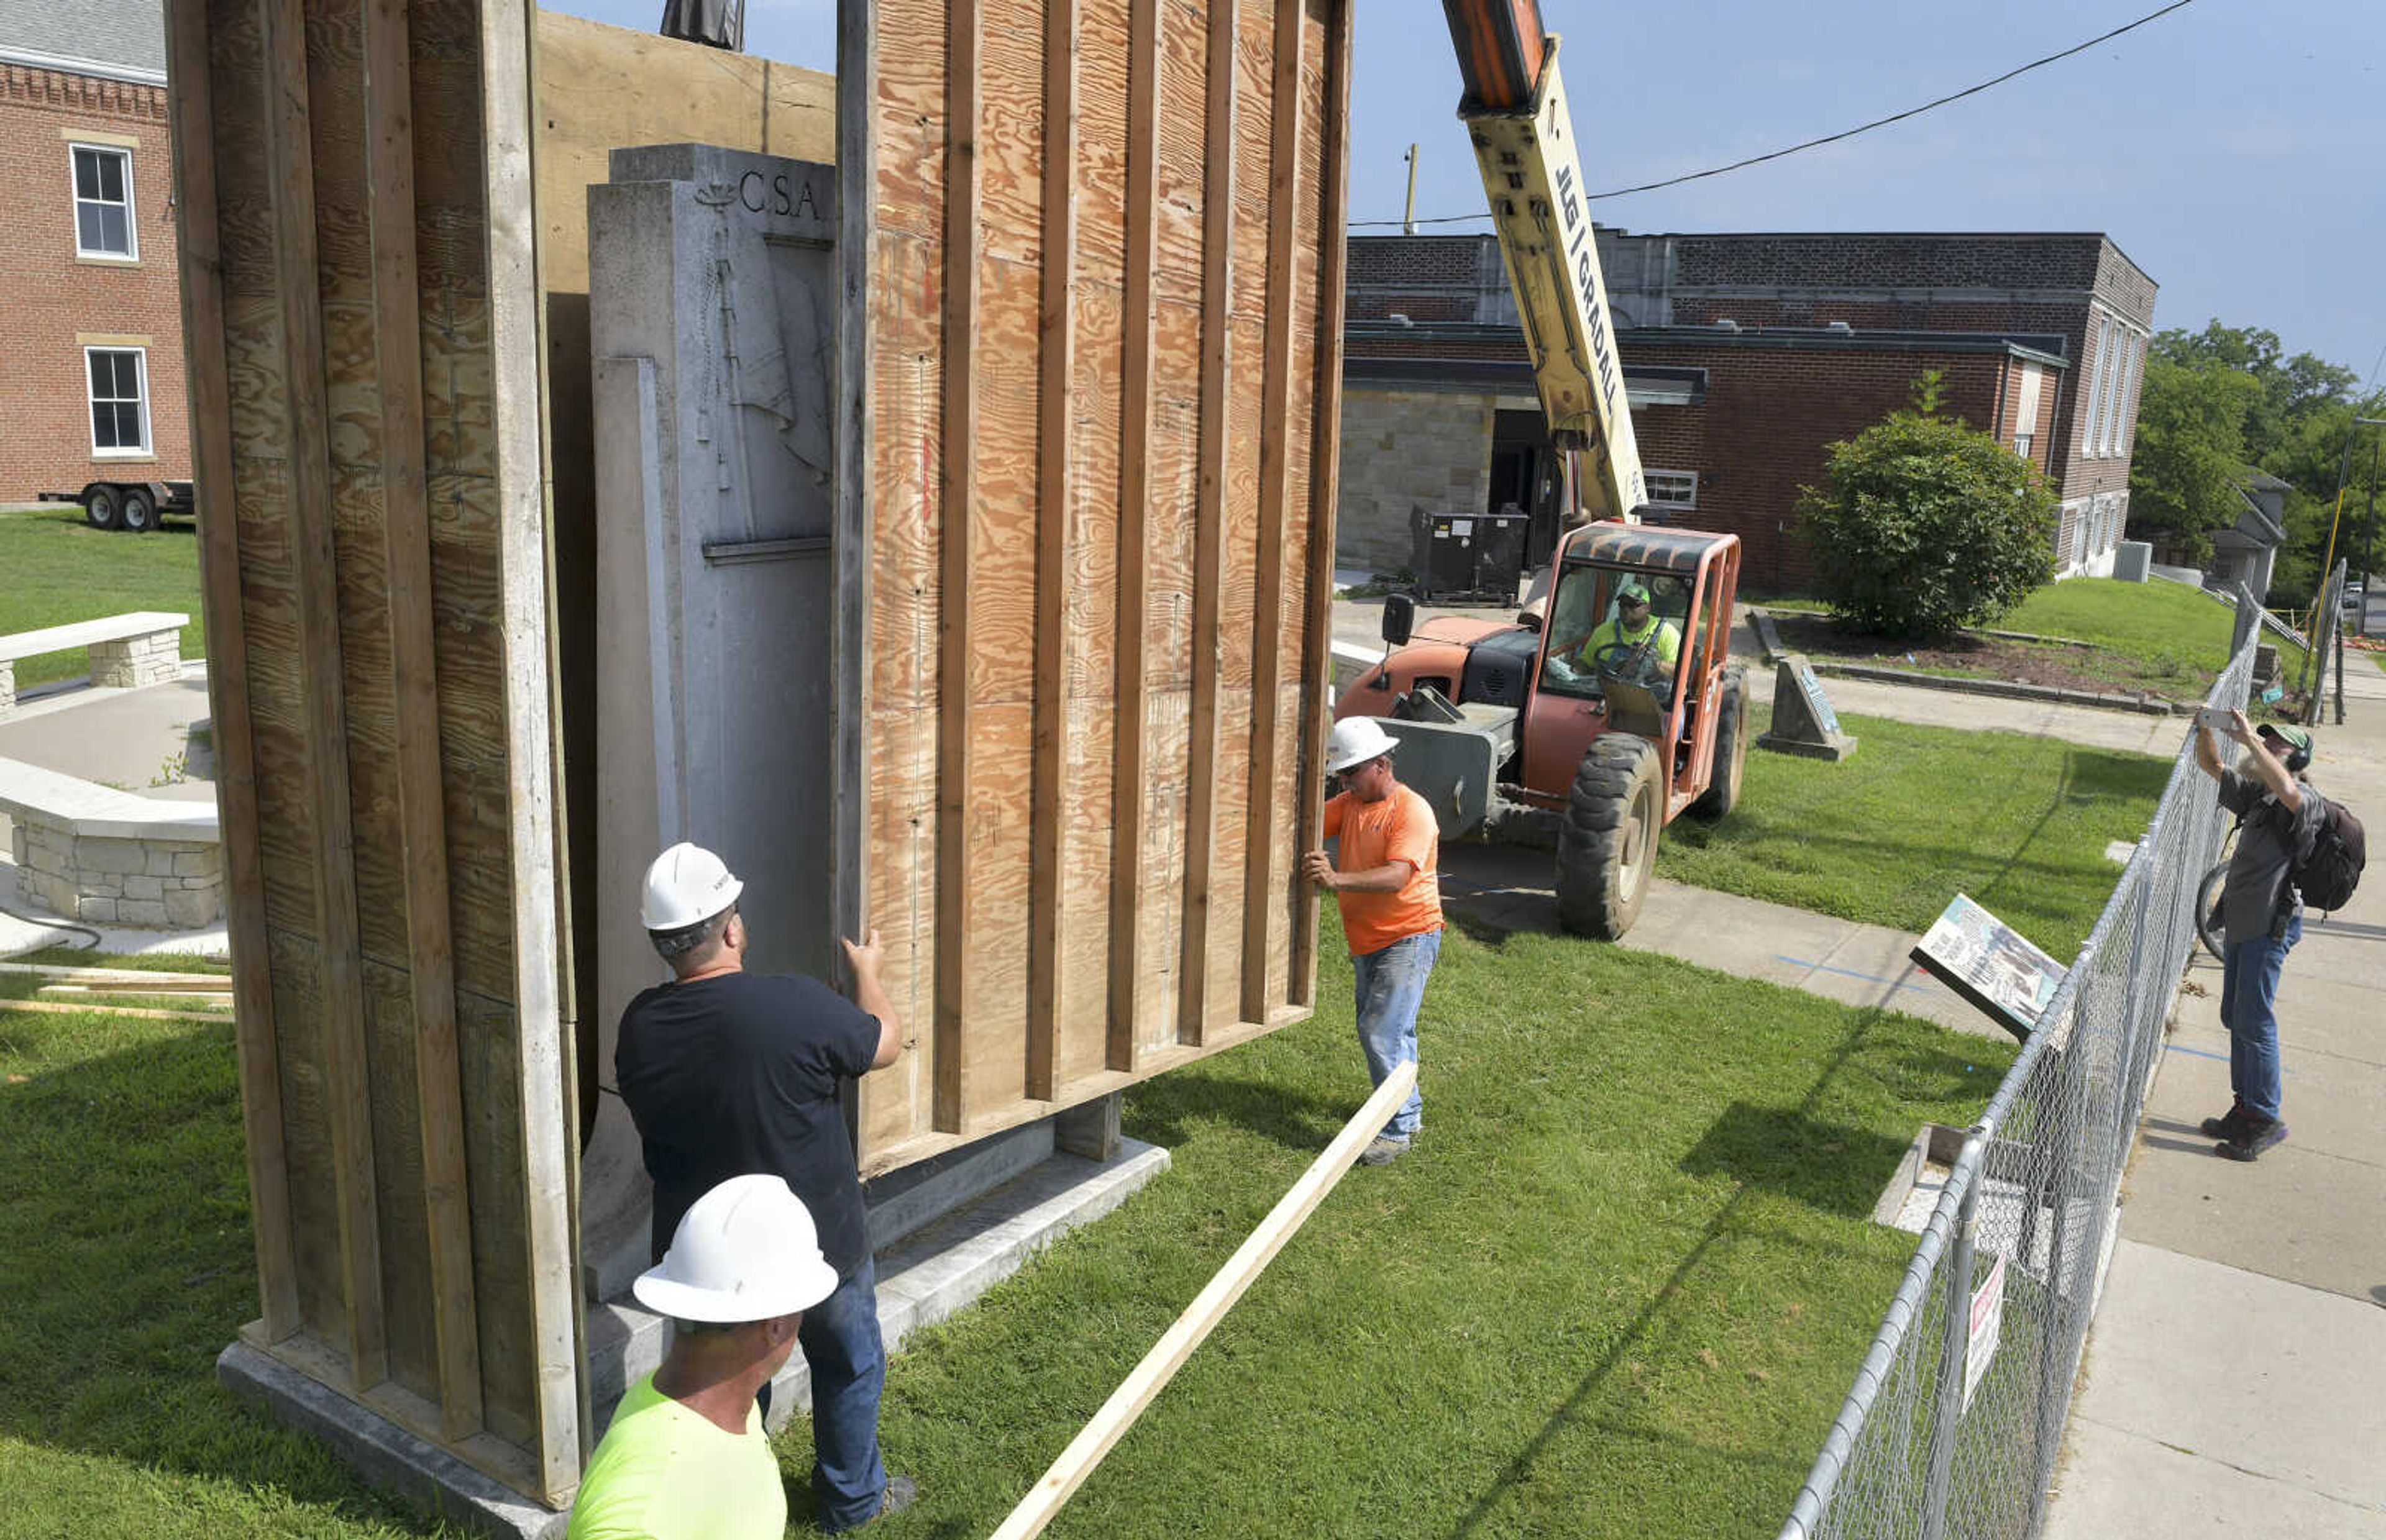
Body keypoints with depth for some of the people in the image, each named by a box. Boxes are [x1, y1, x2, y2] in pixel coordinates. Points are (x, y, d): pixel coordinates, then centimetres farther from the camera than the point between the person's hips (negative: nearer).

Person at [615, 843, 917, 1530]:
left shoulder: (639, 1027, -12)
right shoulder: (796, 1005, -28)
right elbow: (885, 1043, -8)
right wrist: (868, 972, 10)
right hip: (816, 1244, -3)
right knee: (849, 1367, 22)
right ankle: (853, 1498, 38)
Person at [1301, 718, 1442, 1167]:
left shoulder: (1412, 811, -18)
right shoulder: (1350, 804, 8)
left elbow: (1397, 877, -30)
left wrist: (1337, 880, -43)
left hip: (1408, 939, -9)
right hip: (1367, 941, 9)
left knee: (1383, 1034, -15)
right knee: (1376, 1032, 19)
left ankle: (1398, 1130, -5)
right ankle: (1407, 1110, 36)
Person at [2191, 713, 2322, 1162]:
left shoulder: (2307, 802, -13)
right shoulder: (2255, 795, 12)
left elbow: (2287, 791, -37)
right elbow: (2212, 767, 18)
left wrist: (2251, 740, -34)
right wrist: (2205, 731, -2)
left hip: (2271, 926, -9)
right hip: (2239, 922, 9)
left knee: (2254, 1023, -7)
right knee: (2235, 1019, 14)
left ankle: (2266, 1120, 2)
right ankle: (2245, 1109, 23)